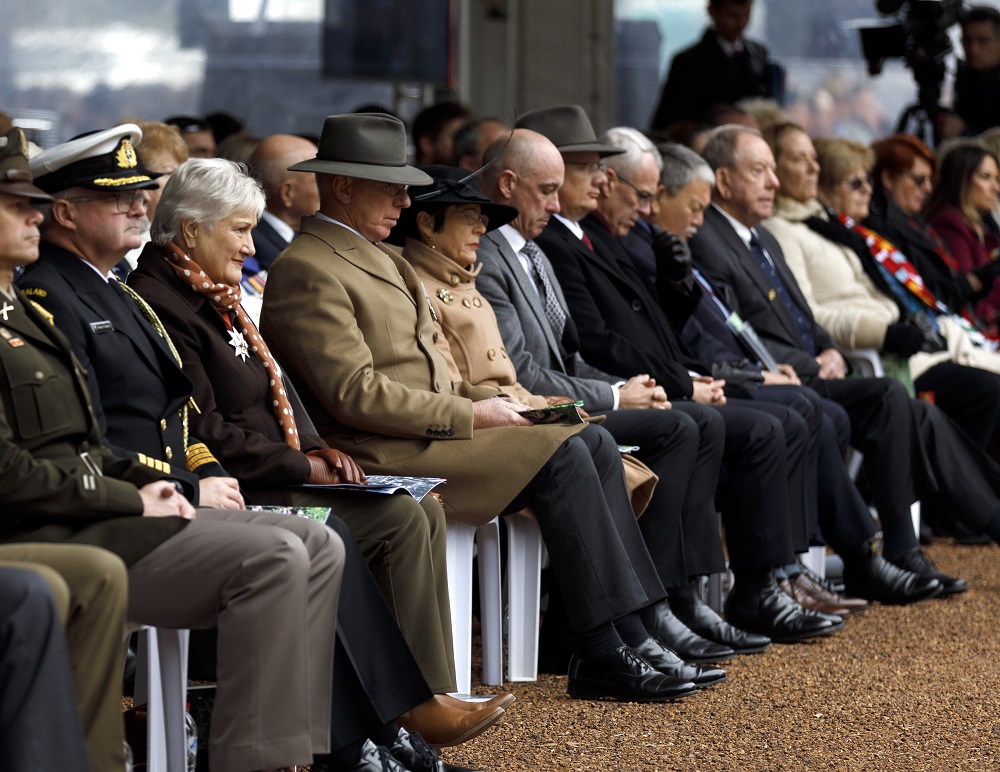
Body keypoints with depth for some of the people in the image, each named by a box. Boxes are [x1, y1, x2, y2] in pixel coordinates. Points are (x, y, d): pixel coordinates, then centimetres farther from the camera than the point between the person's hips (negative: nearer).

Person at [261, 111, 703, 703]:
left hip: (435, 428, 10)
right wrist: (469, 415, -16)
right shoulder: (307, 271, -12)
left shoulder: (383, 260, 21)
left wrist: (488, 401, 4)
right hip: (383, 452, -10)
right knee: (561, 456, -21)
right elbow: (356, 393, -19)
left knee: (594, 442, -5)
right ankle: (602, 655, -19)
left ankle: (630, 636, -10)